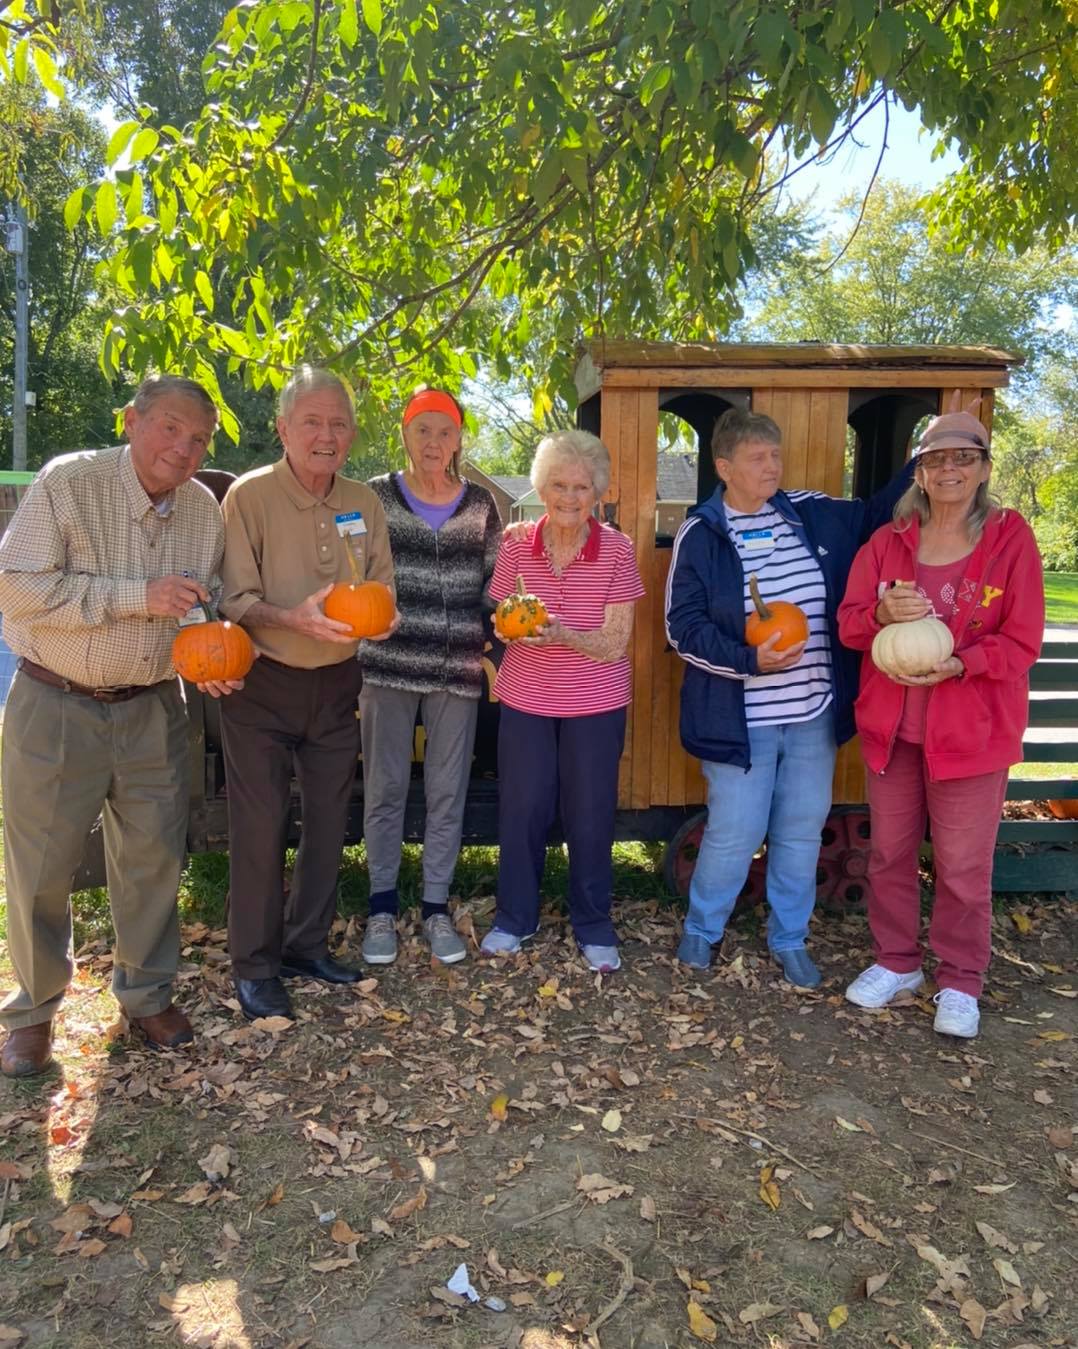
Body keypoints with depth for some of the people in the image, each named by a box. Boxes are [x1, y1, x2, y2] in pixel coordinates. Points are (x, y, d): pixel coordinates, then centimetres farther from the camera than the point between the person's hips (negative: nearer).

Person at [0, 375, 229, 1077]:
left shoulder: (204, 508, 1)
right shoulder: (68, 483, -13)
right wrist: (139, 596, -24)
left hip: (152, 708, 4)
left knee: (154, 857, 10)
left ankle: (147, 992, 30)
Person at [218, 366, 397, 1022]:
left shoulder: (365, 502, 4)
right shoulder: (250, 495, -10)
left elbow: (383, 589, 10)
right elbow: (235, 601, -13)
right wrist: (294, 618, -30)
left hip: (337, 682, 5)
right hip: (263, 682, -5)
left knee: (329, 820, 12)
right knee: (260, 825, -1)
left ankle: (307, 944, 30)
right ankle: (255, 965, 15)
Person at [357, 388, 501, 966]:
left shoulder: (481, 503, 7)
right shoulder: (377, 496, 2)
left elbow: (494, 585, 10)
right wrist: (365, 617, -7)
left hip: (457, 668, 1)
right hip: (389, 663, -1)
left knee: (448, 790, 7)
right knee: (385, 786, 6)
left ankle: (436, 906, 22)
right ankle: (382, 905, 22)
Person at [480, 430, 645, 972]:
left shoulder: (616, 550, -9)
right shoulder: (516, 546, -3)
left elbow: (614, 645, -11)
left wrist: (561, 634, -29)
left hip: (595, 705, -1)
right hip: (525, 700, 2)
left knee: (591, 816, 7)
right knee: (520, 810, 8)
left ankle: (593, 926, 27)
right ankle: (513, 917, 30)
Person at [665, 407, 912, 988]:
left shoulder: (813, 515, 6)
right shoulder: (700, 535, -7)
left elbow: (875, 516, 20)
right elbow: (683, 627, -10)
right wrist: (750, 661, -21)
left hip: (813, 713, 5)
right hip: (740, 718, -4)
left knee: (802, 832, 13)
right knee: (734, 833, 3)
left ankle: (790, 940, 32)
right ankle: (700, 930, 28)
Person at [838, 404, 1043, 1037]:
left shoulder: (1011, 537, -6)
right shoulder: (888, 541, 3)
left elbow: (1022, 641, -7)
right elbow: (849, 623, 3)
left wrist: (959, 664, -24)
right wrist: (883, 613, -19)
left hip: (972, 729, -3)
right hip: (891, 725, 4)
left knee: (964, 865, 6)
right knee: (889, 852, 14)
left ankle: (961, 982, 26)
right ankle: (897, 961, 34)